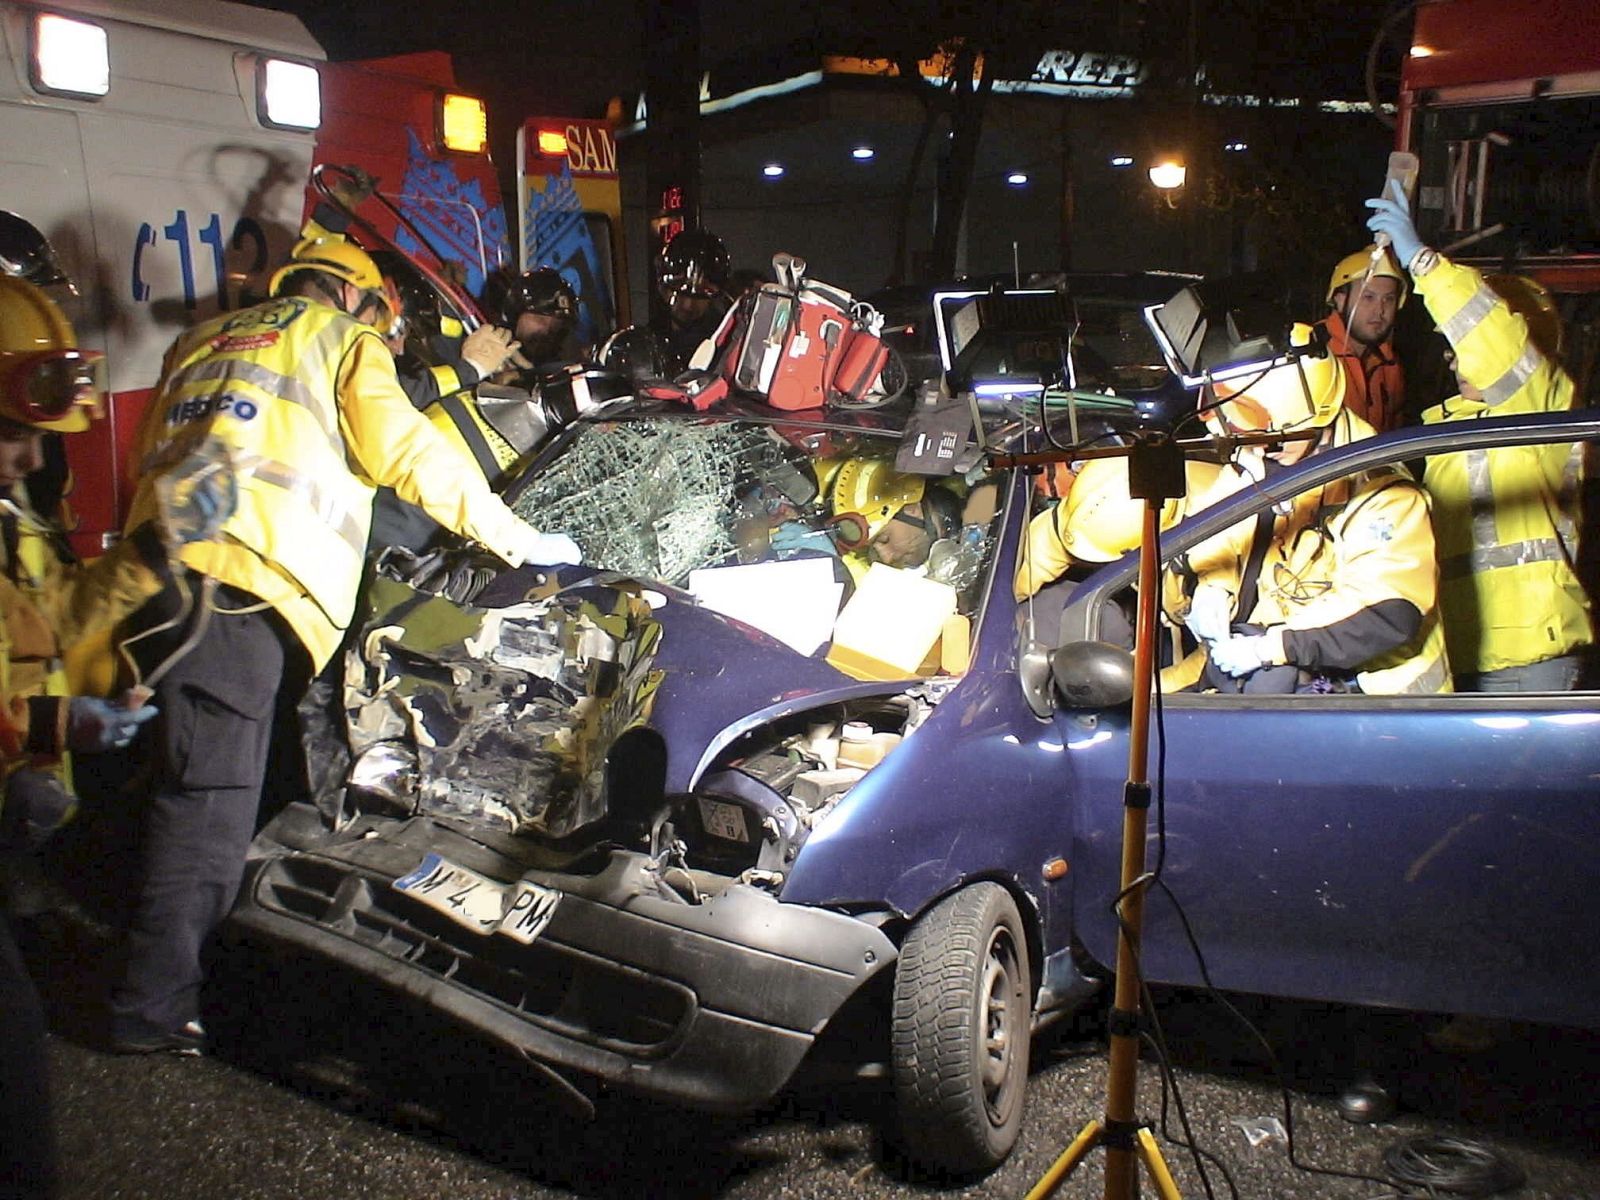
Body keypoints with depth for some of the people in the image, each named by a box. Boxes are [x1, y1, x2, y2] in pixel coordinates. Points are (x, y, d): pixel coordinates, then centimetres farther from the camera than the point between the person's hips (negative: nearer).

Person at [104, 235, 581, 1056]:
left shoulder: (199, 343, 32)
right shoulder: (341, 339, 12)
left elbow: (155, 456, 28)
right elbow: (405, 450, 1)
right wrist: (518, 539, 5)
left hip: (158, 566, 7)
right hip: (240, 583, -7)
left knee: (193, 778, 17)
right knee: (210, 794, -7)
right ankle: (156, 1003, -6)